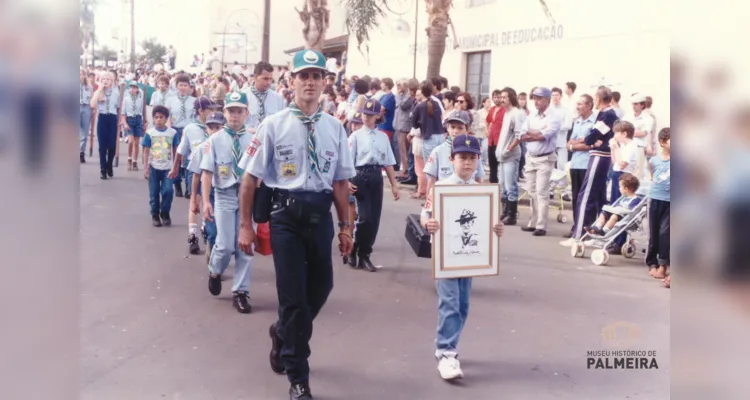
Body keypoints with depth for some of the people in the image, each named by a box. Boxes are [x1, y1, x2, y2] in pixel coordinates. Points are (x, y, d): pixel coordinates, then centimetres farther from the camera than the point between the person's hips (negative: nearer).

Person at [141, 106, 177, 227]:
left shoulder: (173, 133, -2)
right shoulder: (149, 133, -3)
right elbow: (146, 151, 0)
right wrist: (145, 168, -4)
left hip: (168, 167, 0)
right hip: (153, 167, 0)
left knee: (168, 191, -10)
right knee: (154, 193, 7)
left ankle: (165, 213, 10)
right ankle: (155, 215, 20)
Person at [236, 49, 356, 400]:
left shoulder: (334, 127, 7)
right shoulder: (274, 125, -3)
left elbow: (340, 181, 10)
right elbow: (251, 177, -2)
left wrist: (345, 227, 9)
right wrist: (245, 224, -4)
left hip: (321, 214, 4)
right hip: (286, 213, -3)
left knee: (320, 287, 13)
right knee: (293, 294, 1)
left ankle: (283, 333, 46)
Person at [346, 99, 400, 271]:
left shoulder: (383, 137, 13)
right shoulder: (356, 136, 1)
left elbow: (388, 163, 14)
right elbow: (348, 161, -6)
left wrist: (394, 185, 10)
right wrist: (348, 181, -20)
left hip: (377, 177, 4)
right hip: (361, 176, -4)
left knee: (374, 218, 4)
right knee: (364, 216, -13)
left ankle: (364, 255, 15)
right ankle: (353, 250, 8)